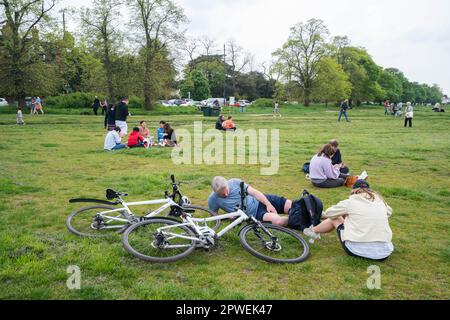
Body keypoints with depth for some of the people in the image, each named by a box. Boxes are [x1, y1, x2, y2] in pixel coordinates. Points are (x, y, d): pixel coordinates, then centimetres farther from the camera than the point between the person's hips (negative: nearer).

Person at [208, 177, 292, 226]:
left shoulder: (235, 182, -7)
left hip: (261, 201, 3)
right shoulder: (213, 200, -10)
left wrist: (269, 204, -13)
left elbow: (255, 192, -4)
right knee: (278, 221, -29)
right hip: (253, 214, -3)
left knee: (291, 206, -12)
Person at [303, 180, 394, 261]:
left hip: (355, 250, -3)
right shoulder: (380, 201, 7)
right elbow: (389, 212, 31)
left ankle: (313, 231, 45)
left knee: (335, 219, 23)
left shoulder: (350, 202, -2)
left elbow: (329, 213, 14)